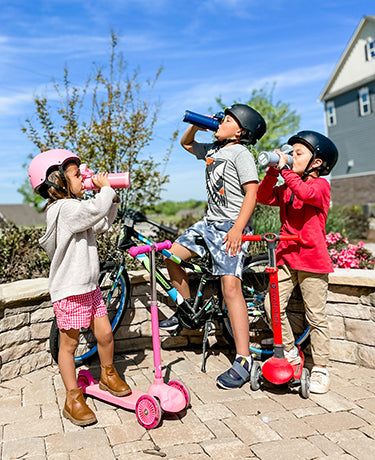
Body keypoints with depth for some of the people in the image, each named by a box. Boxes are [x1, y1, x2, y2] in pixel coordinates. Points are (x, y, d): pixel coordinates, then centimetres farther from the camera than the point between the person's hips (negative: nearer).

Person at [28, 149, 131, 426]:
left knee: (105, 333, 12)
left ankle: (108, 375, 35)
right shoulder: (65, 208, -19)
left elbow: (103, 224, 20)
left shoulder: (74, 207, 14)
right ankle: (73, 398, 17)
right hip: (69, 290, -9)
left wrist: (112, 198, 10)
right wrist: (105, 188, -13)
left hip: (89, 286, 9)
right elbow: (96, 209, -32)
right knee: (69, 343, 4)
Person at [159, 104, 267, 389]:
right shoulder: (212, 150, 17)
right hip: (210, 222, 9)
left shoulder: (241, 154, -8)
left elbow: (252, 193, -15)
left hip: (232, 227, -9)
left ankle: (243, 360, -15)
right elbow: (186, 144, 33)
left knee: (230, 285, -20)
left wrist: (237, 228, -25)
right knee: (171, 255, 7)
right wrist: (197, 125, 13)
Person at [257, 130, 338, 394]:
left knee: (316, 317, 3)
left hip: (312, 259, -6)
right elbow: (264, 197, 4)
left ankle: (321, 369, 17)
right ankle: (290, 353, 20)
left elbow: (305, 192, -26)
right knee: (272, 306, -1)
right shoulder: (286, 188, 16)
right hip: (286, 256, 6)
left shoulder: (321, 185, -4)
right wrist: (273, 171, -5)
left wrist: (284, 169, -19)